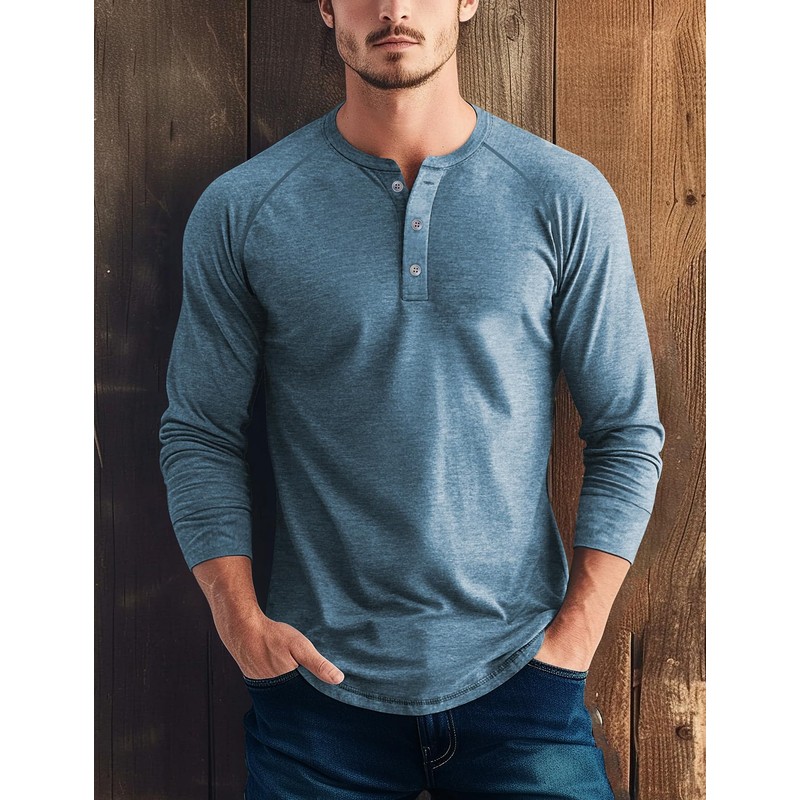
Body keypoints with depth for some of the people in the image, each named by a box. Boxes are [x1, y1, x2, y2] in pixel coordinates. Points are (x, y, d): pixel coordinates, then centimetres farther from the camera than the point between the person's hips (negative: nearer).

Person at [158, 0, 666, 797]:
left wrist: (575, 635, -5)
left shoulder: (566, 199, -3)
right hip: (318, 680, 0)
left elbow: (627, 432, 0)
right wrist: (241, 619, -7)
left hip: (518, 678, 0)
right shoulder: (238, 211, -2)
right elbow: (200, 435, 3)